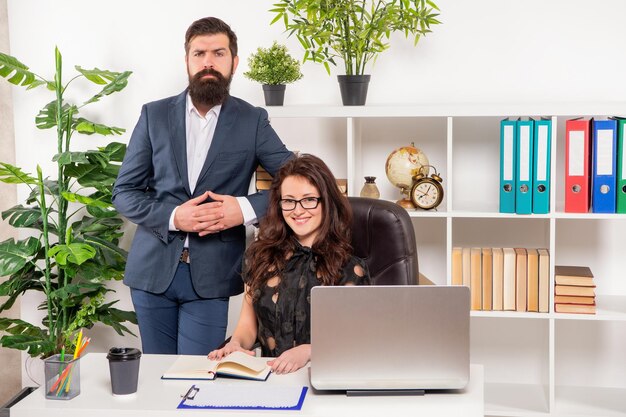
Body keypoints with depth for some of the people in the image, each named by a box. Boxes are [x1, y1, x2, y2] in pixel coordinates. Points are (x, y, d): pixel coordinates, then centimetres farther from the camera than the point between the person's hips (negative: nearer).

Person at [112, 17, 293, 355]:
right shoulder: (155, 115, 4)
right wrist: (172, 216, -13)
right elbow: (124, 192, 4)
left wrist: (247, 208, -16)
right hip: (153, 268, 2)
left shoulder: (252, 121, 2)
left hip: (211, 275, -1)